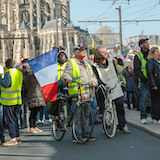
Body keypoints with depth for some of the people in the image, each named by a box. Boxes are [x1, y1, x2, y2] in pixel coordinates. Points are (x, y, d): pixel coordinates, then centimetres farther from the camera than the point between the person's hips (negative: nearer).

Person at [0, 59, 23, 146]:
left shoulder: (8, 72, -13)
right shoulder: (19, 73, 11)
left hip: (9, 99, -8)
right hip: (17, 99, 8)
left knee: (10, 119, -4)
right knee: (15, 118, 15)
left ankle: (13, 139, -4)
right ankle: (17, 138, 17)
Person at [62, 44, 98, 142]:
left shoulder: (86, 64, 24)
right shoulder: (71, 63, 3)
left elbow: (92, 76, 24)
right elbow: (66, 74, -7)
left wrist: (94, 82, 2)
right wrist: (67, 78, -30)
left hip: (87, 94, 7)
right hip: (77, 94, -7)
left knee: (86, 115, 10)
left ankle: (86, 134, 17)